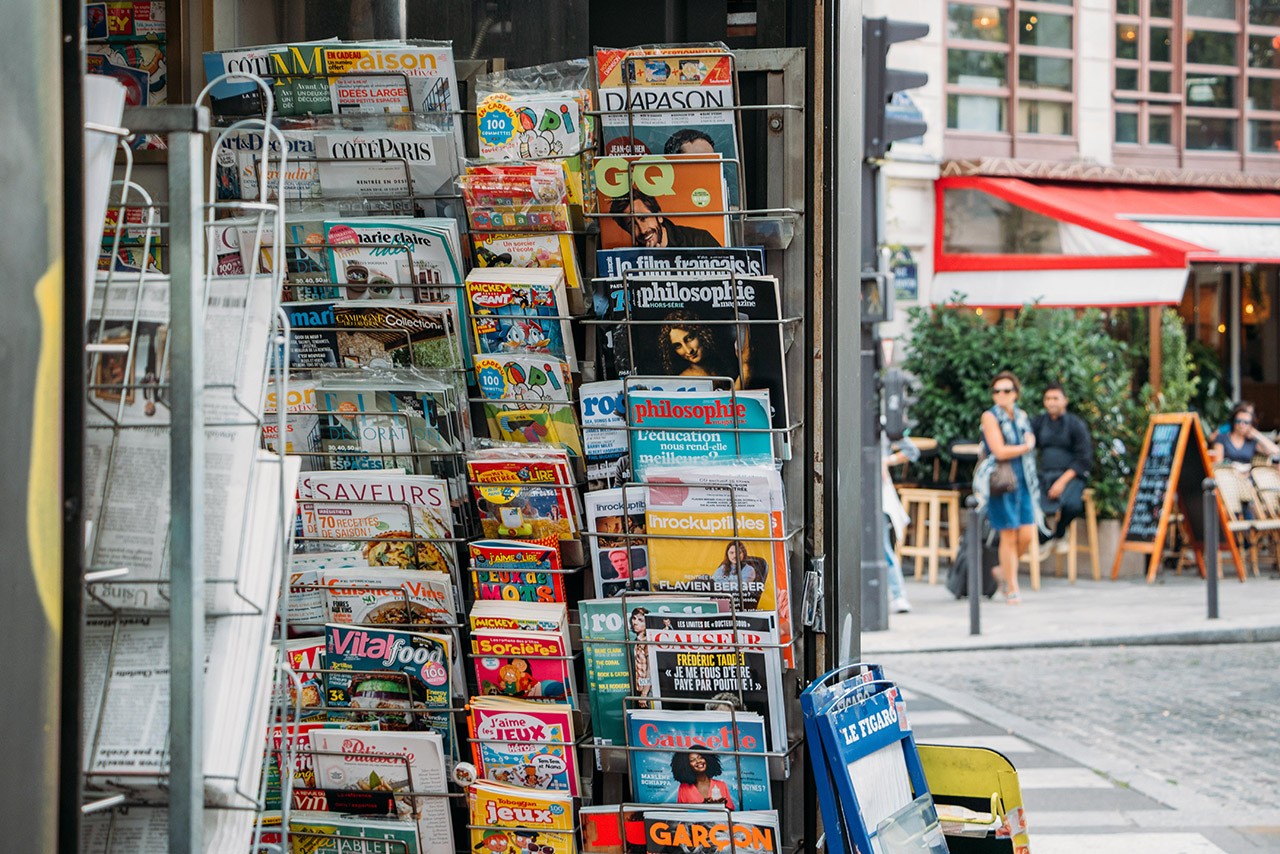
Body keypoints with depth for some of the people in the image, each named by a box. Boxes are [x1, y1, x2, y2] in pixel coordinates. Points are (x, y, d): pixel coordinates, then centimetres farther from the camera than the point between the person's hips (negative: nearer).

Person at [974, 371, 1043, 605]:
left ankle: (1004, 570, 24)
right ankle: (1012, 589, 6)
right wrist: (1025, 447, -1)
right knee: (1009, 536, -4)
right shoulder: (990, 417, -5)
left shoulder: (1022, 416, 13)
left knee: (1027, 535, -3)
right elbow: (999, 451, -13)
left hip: (1024, 481, 5)